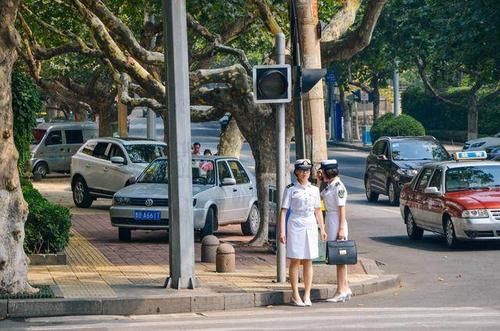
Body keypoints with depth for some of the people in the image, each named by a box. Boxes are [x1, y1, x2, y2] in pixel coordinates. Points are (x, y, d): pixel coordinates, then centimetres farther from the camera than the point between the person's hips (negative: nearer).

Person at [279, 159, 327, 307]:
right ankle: (295, 296, 2)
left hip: (310, 226, 4)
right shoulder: (291, 189, -2)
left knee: (308, 261, 5)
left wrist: (322, 229, 12)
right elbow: (283, 211, -4)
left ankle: (307, 295, 9)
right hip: (295, 226, -4)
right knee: (295, 261, -1)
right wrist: (282, 231, -10)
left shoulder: (314, 190, 10)